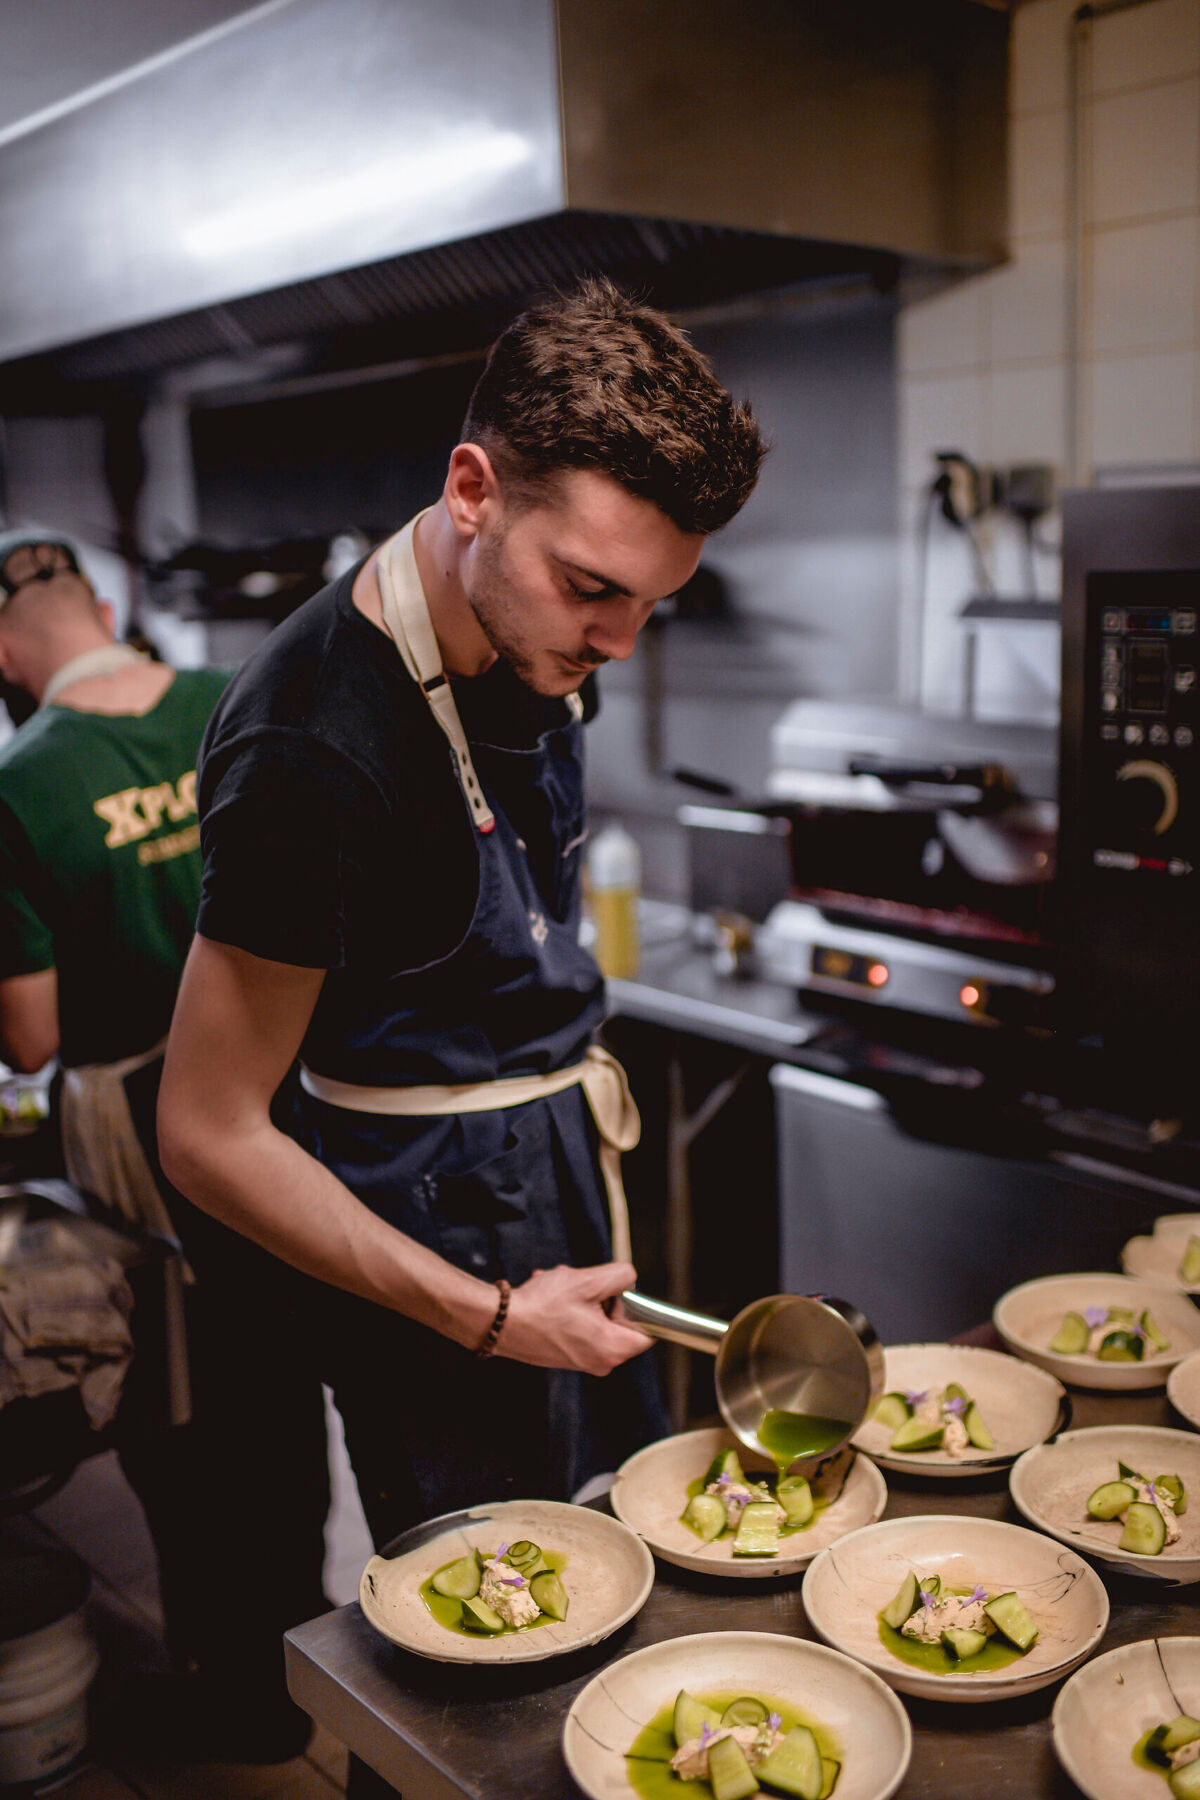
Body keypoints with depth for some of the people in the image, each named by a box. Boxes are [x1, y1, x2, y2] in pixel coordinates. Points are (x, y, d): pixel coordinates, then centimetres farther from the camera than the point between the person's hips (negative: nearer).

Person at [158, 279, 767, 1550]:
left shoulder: (541, 646, -3)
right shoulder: (315, 742, -29)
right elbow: (210, 1136, -23)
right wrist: (488, 1318, -21)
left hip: (563, 1162, 8)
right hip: (433, 1217, -8)